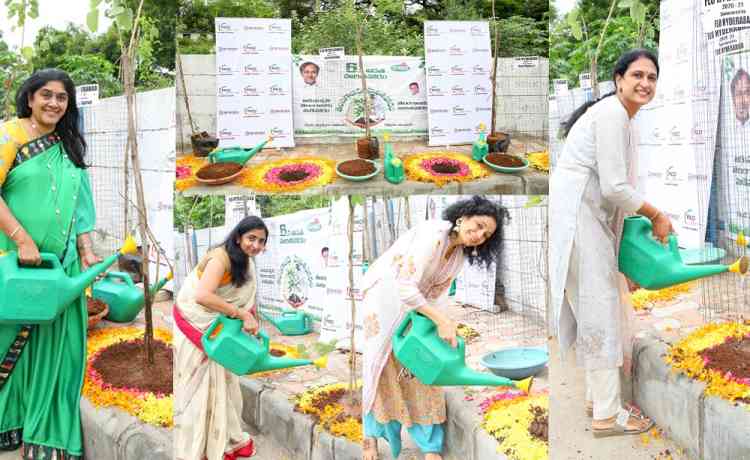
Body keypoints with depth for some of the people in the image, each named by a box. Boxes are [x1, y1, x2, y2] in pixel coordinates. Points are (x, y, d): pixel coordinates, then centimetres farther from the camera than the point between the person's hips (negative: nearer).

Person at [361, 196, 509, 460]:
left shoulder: (460, 254, -4)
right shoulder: (433, 234, -31)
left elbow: (435, 292, -1)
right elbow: (405, 287, -35)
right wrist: (442, 321, -35)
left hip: (413, 302, 7)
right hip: (384, 294, -7)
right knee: (383, 364, -1)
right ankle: (371, 435, 16)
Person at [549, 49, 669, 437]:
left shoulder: (626, 120, 17)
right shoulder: (611, 114, -14)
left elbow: (617, 186, 20)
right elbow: (614, 186, -19)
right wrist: (656, 215, -8)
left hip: (591, 216, 10)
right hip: (574, 214, -10)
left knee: (601, 302, 14)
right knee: (600, 304, -7)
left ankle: (598, 397, 25)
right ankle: (607, 414, 1)